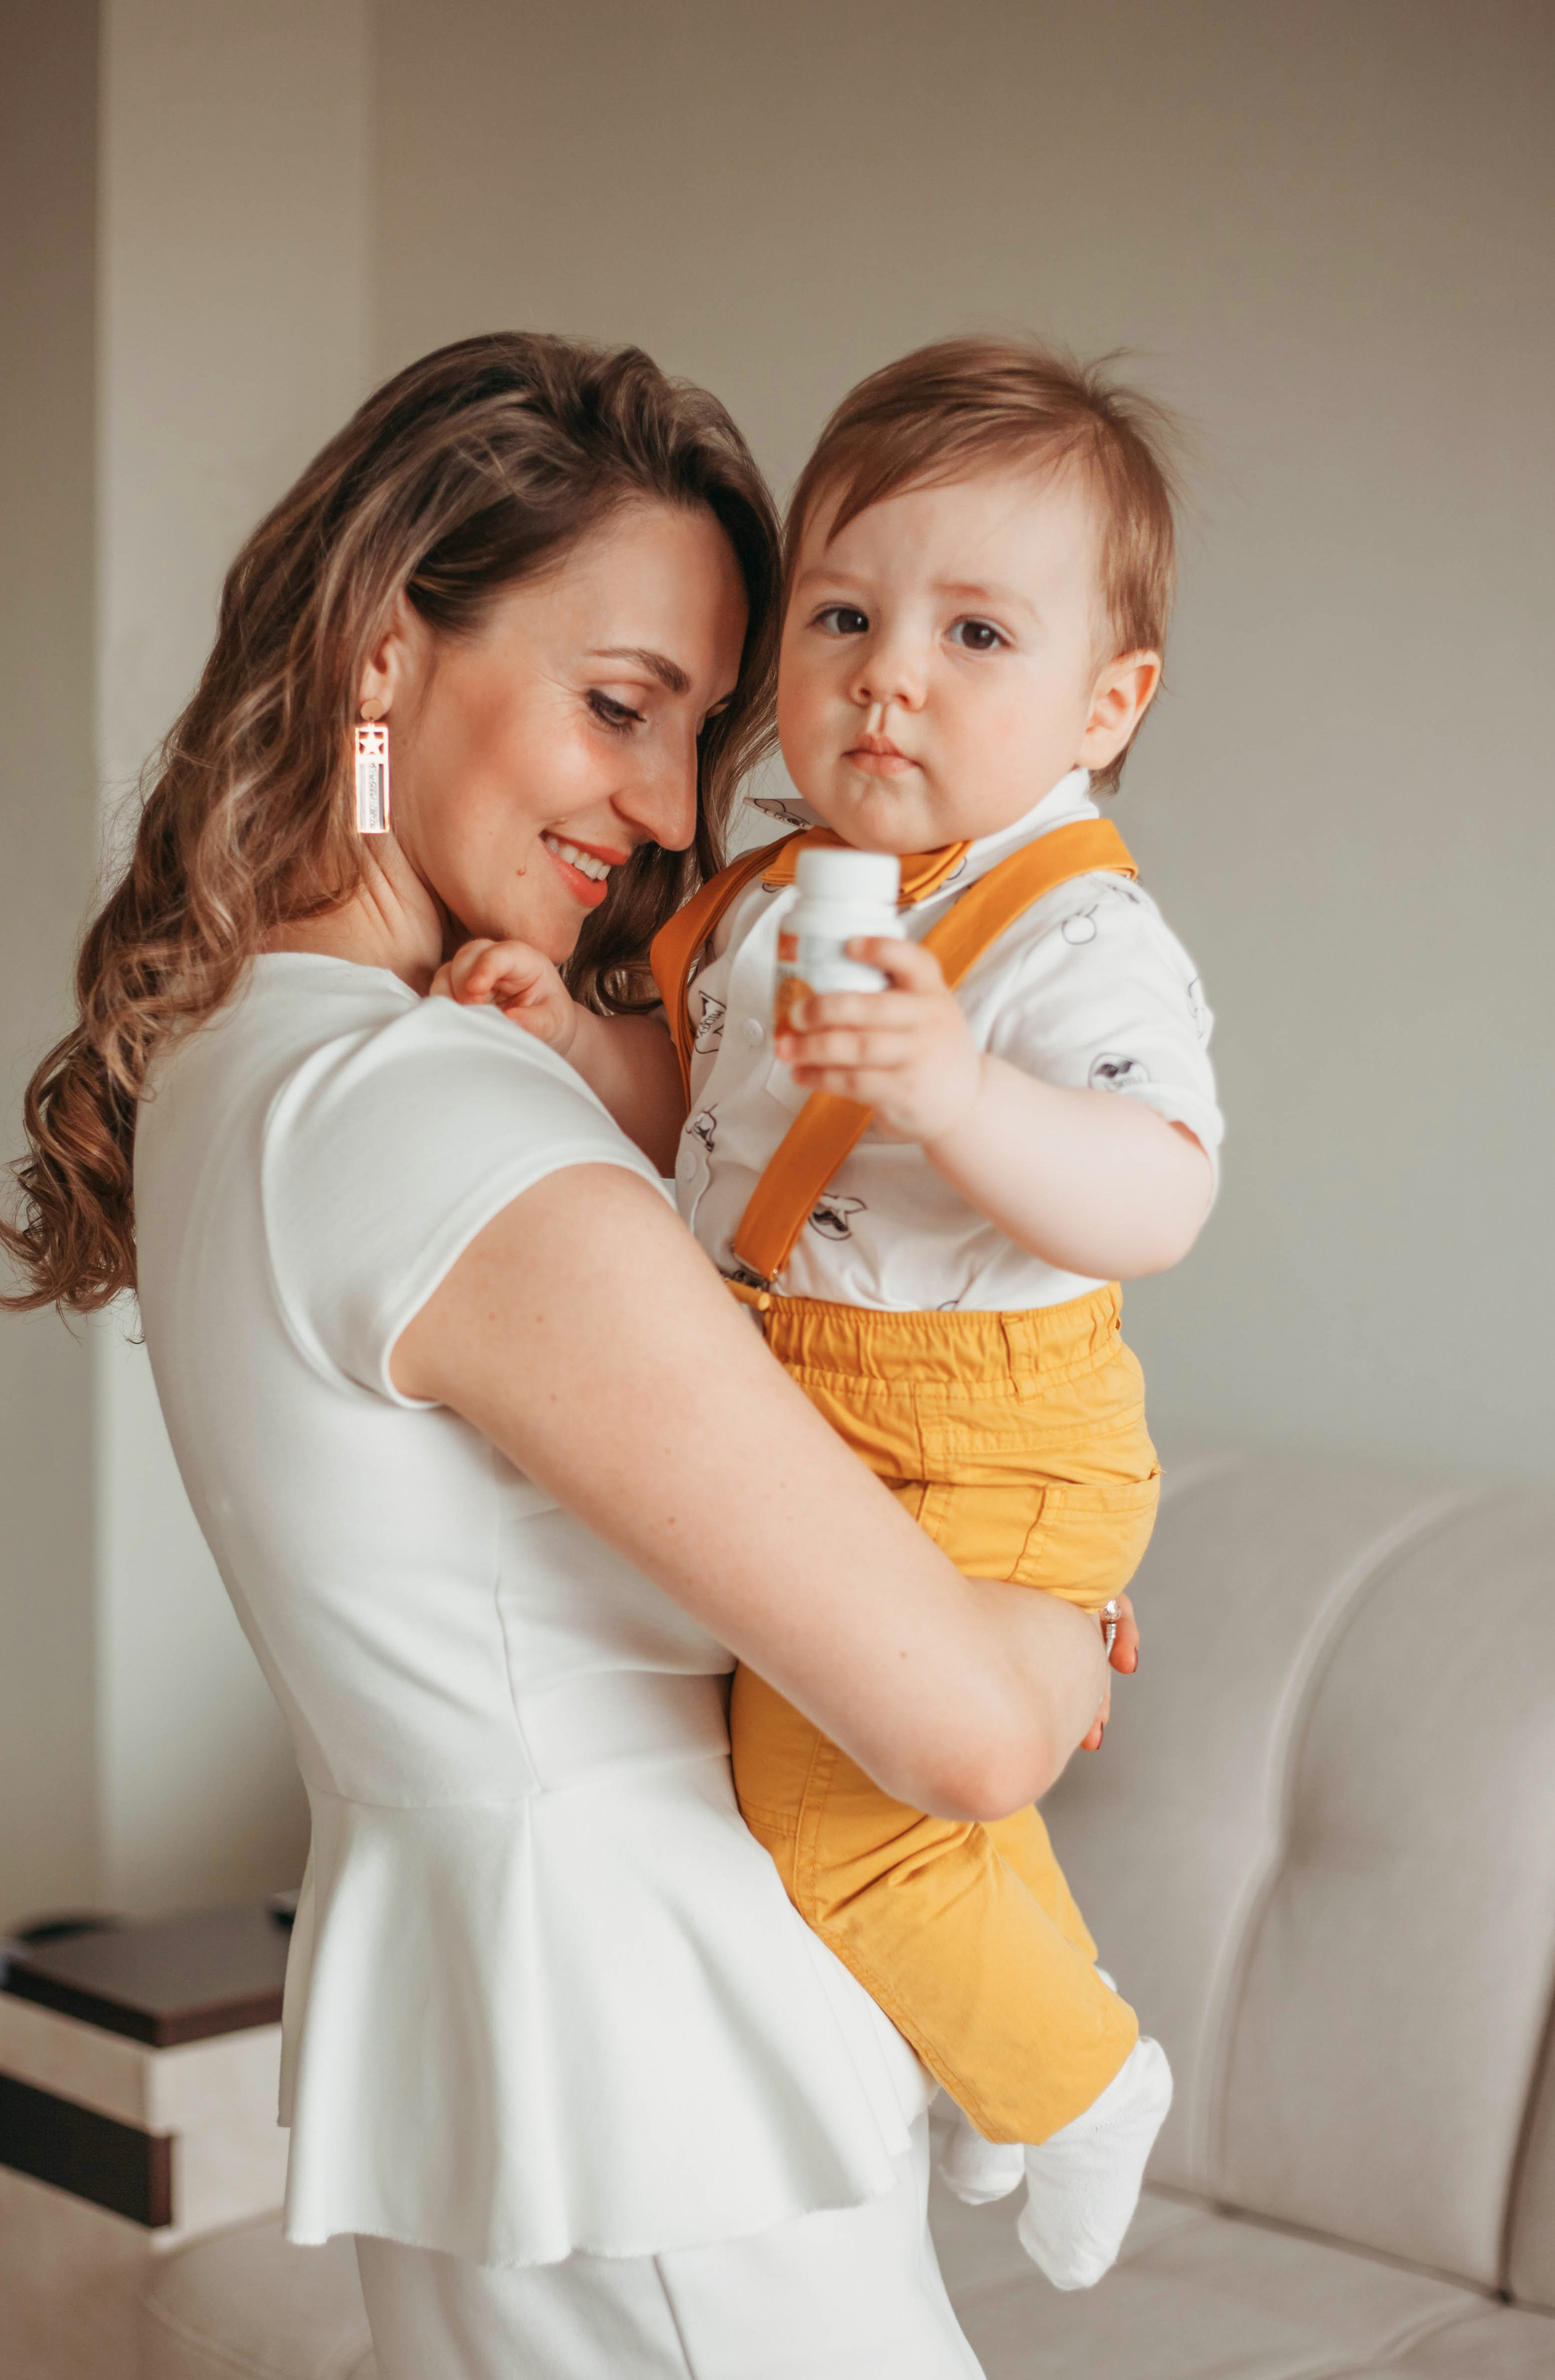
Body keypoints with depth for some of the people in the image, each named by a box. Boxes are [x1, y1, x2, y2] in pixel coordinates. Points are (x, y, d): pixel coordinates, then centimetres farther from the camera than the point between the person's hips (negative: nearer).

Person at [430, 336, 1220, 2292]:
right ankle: (1033, 1992, 50)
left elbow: (1155, 1202, -32)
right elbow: (704, 1116, 19)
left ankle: (1075, 2078, 18)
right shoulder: (764, 903, 5)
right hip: (782, 1442, 9)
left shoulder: (1081, 939, -20)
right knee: (883, 1769, 25)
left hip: (976, 1462, -8)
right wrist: (578, 1039, 0)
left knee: (832, 1820, -7)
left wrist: (957, 1090, -47)